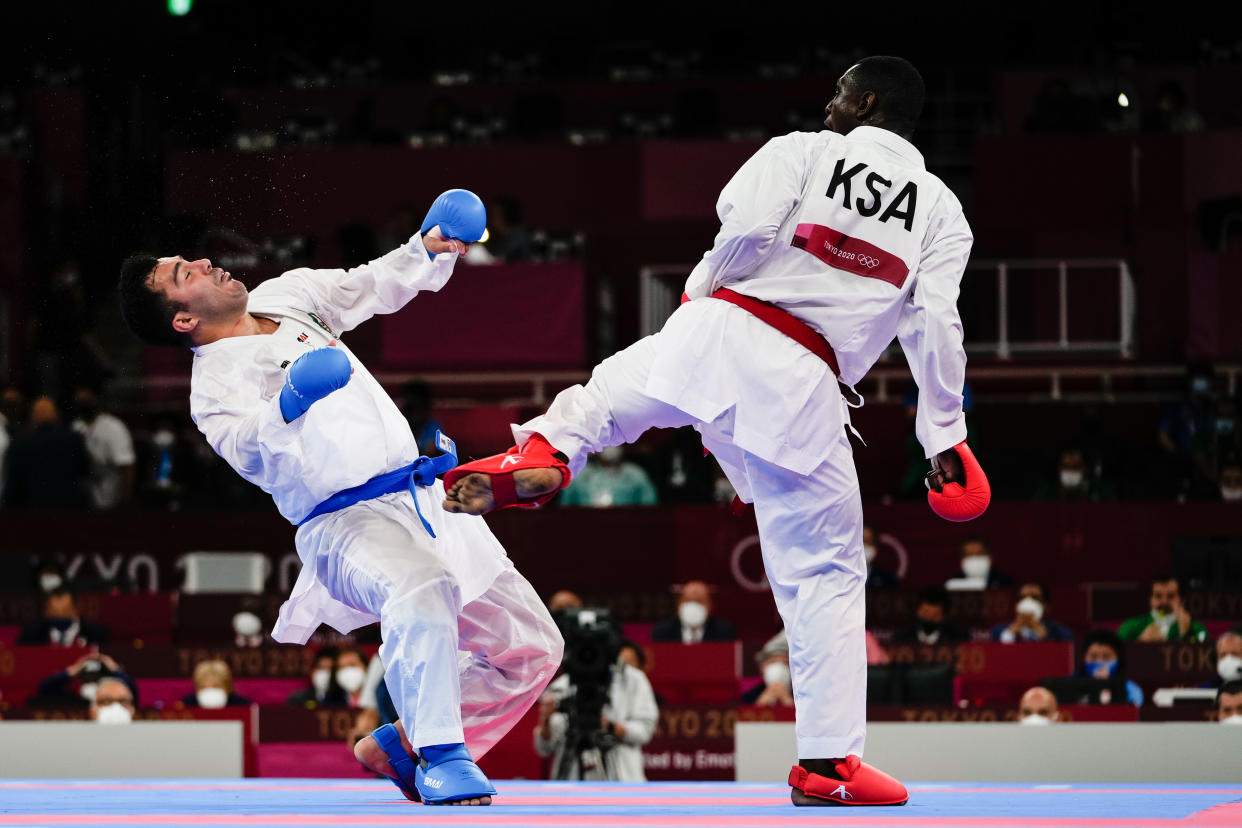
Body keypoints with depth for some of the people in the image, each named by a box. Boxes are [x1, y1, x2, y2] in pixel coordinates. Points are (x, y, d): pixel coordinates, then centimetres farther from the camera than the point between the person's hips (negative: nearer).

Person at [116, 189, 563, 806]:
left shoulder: (284, 297, 15)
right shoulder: (215, 384, -7)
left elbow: (376, 286, 28)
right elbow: (251, 452, -24)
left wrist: (429, 249, 12)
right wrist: (287, 408, -43)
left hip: (425, 502, 8)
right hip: (348, 522, -8)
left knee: (532, 649, 7)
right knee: (424, 587, -41)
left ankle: (398, 746, 16)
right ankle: (440, 754, -31)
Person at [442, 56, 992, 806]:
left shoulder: (803, 152, 7)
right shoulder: (941, 211, 10)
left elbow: (748, 221, -11)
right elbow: (935, 327, 1)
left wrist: (705, 286, 10)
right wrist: (946, 439, 7)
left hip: (716, 336, 0)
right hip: (801, 387, 0)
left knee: (598, 399, 28)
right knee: (826, 575, 8)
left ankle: (541, 453, -5)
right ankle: (828, 760, 5)